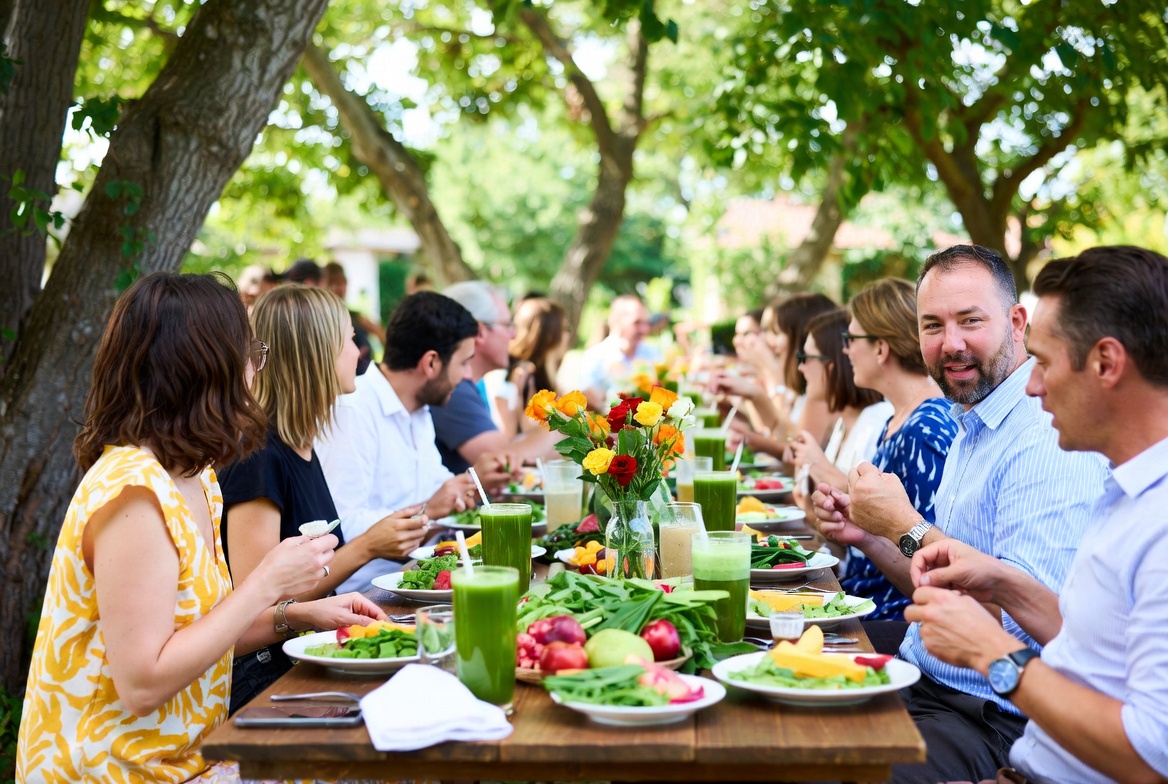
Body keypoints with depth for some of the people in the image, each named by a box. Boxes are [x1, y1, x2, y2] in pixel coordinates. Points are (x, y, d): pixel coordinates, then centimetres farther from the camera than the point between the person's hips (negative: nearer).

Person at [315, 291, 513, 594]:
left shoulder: (420, 411, 16)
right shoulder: (352, 412, -17)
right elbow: (340, 526, -26)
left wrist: (471, 479, 11)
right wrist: (426, 510, -18)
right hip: (368, 590, -9)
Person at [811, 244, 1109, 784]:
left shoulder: (1048, 438, -18)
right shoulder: (971, 429, 15)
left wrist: (907, 527, -21)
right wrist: (868, 538, 3)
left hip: (991, 719, -9)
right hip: (922, 683, 9)